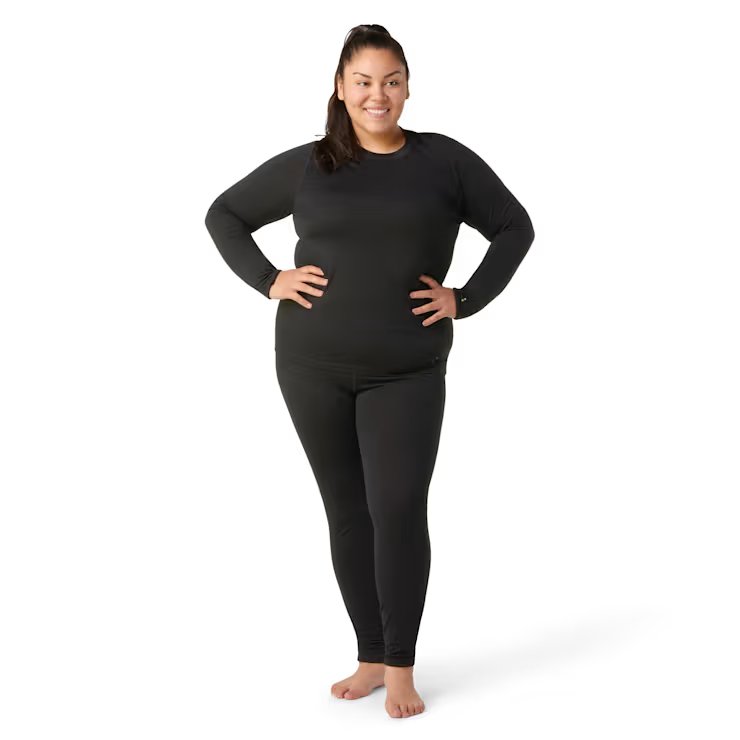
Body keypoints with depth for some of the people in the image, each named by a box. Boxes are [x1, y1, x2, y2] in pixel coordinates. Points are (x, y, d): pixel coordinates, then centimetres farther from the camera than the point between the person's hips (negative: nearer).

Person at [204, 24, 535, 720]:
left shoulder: (445, 161, 2)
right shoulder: (305, 166, 4)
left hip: (406, 372, -2)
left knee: (399, 511, -9)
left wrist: (466, 299, 0)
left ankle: (401, 665, 5)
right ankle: (371, 657, 19)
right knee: (346, 511, 8)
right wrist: (269, 281, 2)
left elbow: (515, 228, 10)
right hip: (313, 368, 2)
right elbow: (223, 215, 14)